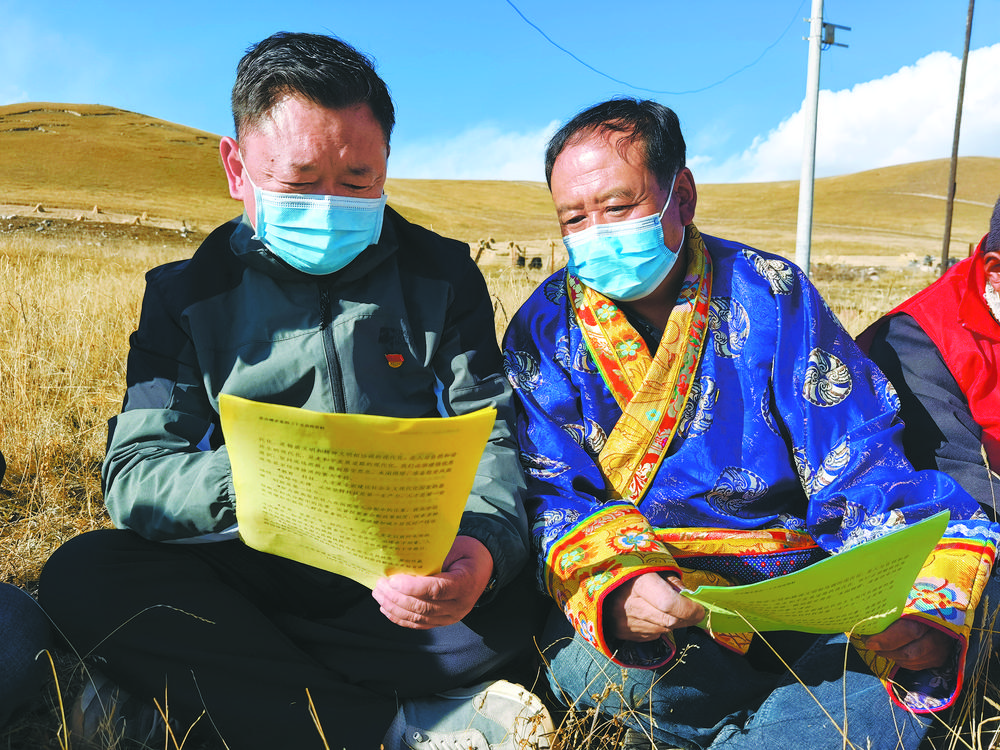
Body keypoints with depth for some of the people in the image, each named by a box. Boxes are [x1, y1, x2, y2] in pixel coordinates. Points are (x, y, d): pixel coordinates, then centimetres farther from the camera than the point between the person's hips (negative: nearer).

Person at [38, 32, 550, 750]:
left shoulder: (444, 276, 4)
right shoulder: (186, 294, 4)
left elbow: (490, 439, -3)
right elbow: (134, 473, -5)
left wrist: (484, 545, -27)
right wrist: (241, 476, -29)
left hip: (412, 575, 0)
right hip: (250, 572, 1)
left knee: (509, 604, -30)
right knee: (84, 575, -24)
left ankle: (179, 691, -18)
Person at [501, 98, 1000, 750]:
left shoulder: (767, 293, 0)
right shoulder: (545, 329, -1)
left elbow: (858, 465, -6)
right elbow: (552, 493, -8)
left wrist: (915, 605, -25)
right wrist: (612, 588, -31)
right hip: (656, 599, 0)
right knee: (585, 661, -32)